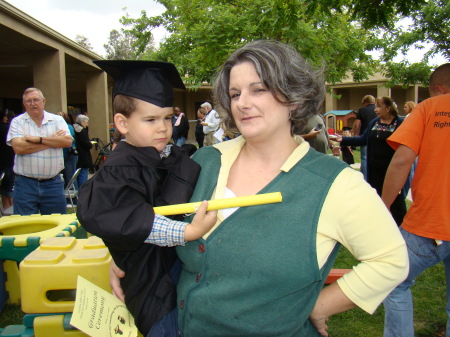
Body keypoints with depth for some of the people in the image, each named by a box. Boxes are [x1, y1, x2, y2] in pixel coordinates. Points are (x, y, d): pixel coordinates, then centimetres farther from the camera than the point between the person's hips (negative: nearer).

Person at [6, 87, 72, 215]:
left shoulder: (57, 120, 7)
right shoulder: (17, 122, 4)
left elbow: (67, 141, -10)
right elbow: (18, 147, -13)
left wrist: (38, 139, -14)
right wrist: (53, 140, -10)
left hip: (53, 183, 1)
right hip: (25, 184, -1)